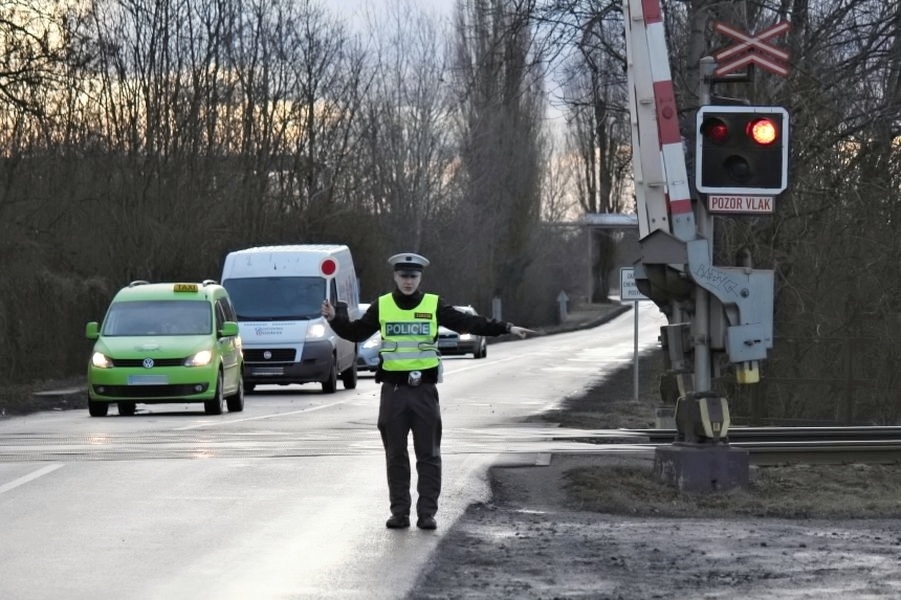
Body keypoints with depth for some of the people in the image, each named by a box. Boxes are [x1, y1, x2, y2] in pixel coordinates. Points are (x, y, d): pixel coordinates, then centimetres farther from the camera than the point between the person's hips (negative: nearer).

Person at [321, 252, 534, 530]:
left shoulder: (434, 306, 1)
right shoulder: (382, 307, 5)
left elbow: (468, 322, -2)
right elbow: (356, 332, 7)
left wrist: (506, 328, -10)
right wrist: (334, 318, -10)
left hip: (424, 389, -1)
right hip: (393, 390, 1)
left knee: (428, 455, 1)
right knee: (396, 455, 6)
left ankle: (427, 513, 4)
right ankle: (399, 512, 11)